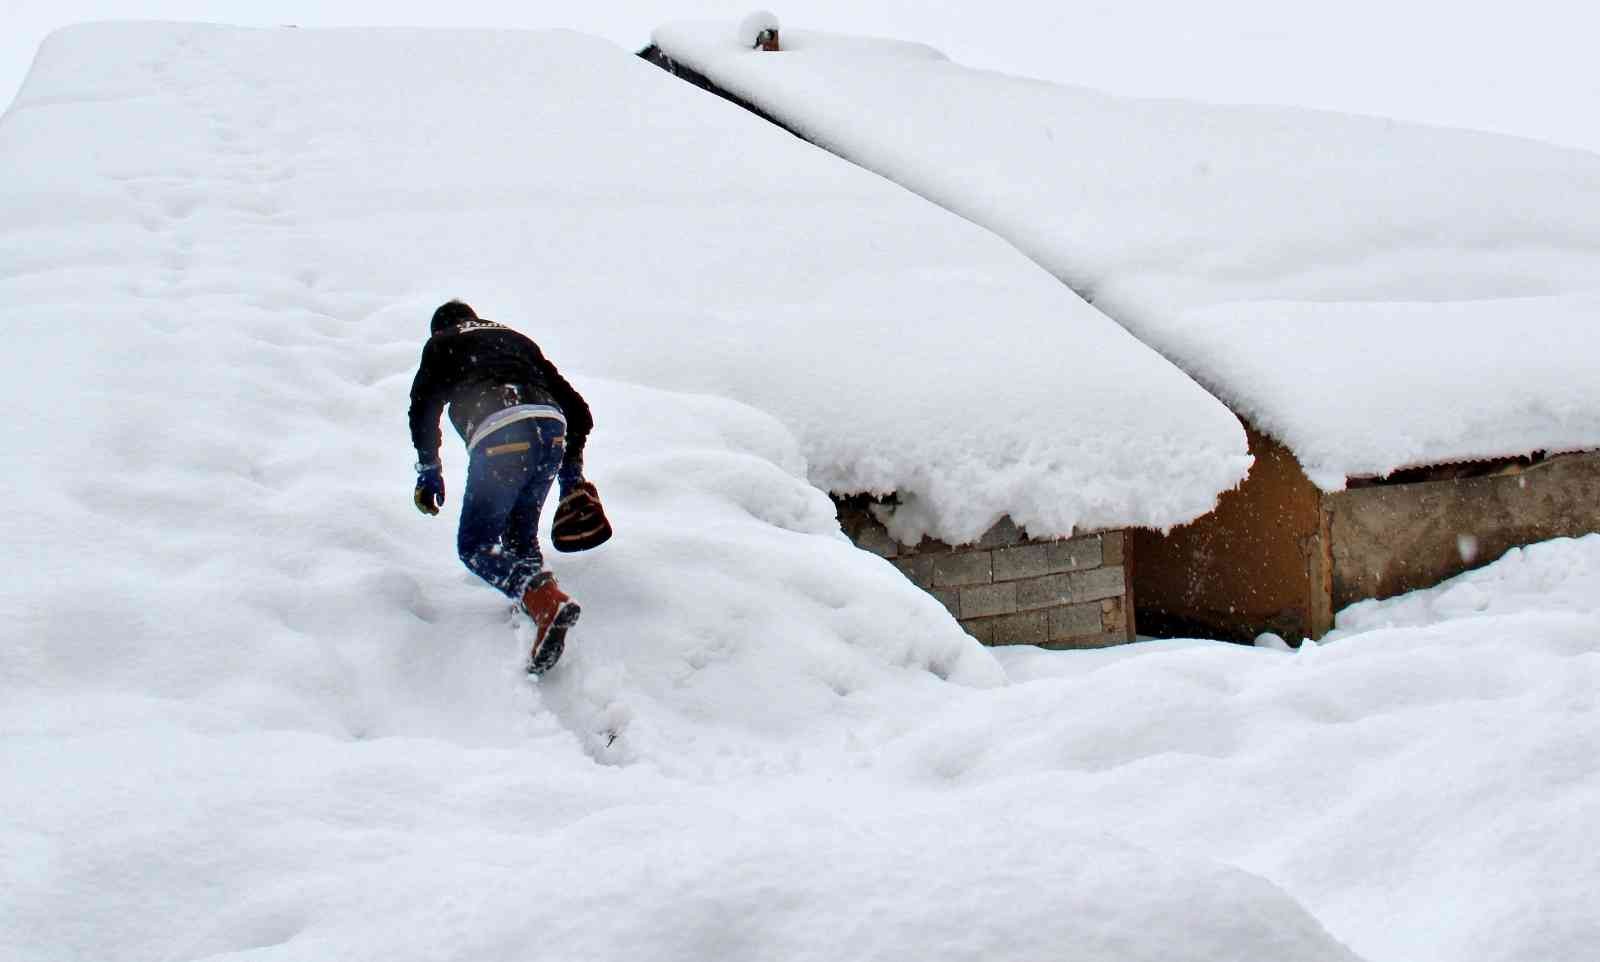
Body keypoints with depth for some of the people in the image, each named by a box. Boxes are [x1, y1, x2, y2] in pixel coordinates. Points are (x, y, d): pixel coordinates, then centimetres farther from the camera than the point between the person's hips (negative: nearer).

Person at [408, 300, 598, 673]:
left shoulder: (442, 343, 26)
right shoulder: (517, 339, 37)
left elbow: (424, 404, 7)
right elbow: (577, 409, 32)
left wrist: (429, 468, 17)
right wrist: (572, 473, 37)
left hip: (498, 437, -5)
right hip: (552, 430, 5)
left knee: (475, 546, 1)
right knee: (520, 536, 23)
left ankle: (546, 600, -23)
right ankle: (538, 612, 1)